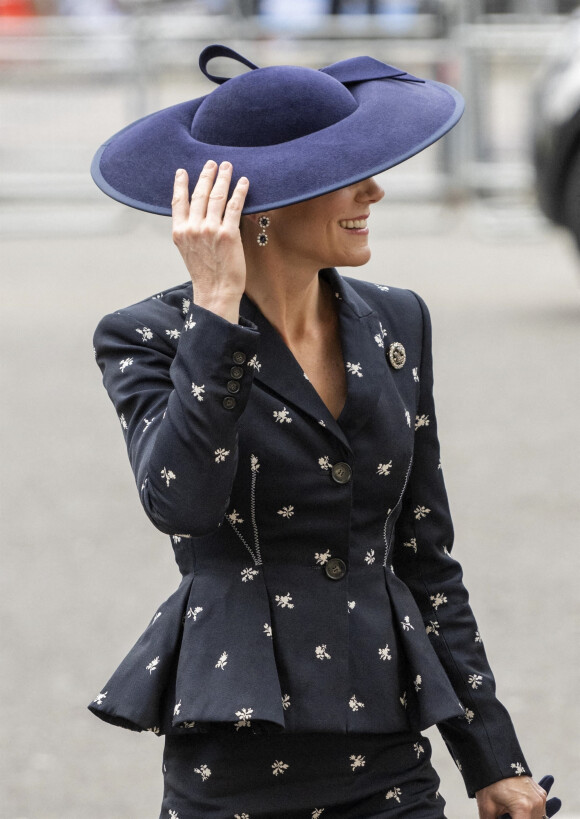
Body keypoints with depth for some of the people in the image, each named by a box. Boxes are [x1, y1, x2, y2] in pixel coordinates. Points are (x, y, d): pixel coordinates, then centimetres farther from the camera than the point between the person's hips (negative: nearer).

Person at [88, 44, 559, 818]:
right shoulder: (149, 339, -4)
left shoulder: (395, 324, 9)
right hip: (235, 756, -4)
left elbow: (424, 554, 14)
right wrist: (216, 308, -20)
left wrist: (492, 755, 13)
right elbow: (180, 502, -23)